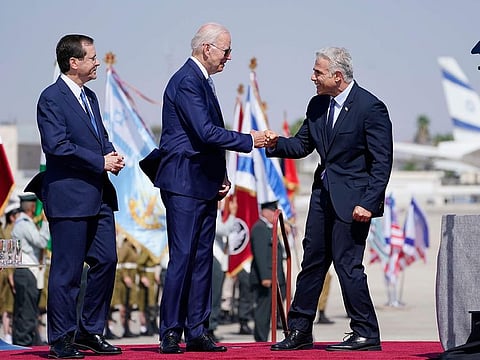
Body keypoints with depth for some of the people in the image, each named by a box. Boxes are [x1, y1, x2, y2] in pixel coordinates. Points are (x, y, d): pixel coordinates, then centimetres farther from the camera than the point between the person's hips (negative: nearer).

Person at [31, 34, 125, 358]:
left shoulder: (90, 97, 18)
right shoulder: (52, 98, -10)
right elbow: (57, 146, -19)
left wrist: (112, 154, 2)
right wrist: (101, 162, -16)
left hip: (99, 196, 8)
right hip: (69, 197, -8)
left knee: (106, 261, 7)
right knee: (67, 271, -4)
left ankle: (91, 331, 19)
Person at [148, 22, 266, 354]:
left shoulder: (202, 81, 17)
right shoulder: (187, 82, -14)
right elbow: (206, 132, -22)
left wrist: (221, 176, 12)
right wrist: (249, 141, -14)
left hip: (204, 185, 10)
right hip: (184, 184, -10)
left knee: (202, 259, 8)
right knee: (183, 258, -9)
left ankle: (197, 332, 11)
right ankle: (171, 333, -4)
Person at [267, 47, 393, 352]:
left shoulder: (371, 107, -14)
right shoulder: (318, 105, 8)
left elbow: (382, 162, -14)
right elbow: (302, 145, 15)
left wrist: (368, 203, -20)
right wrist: (277, 144, -6)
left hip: (352, 199, -8)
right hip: (323, 194, 8)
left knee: (347, 264, -7)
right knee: (312, 261, 10)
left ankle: (366, 335, 3)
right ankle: (299, 332, 18)